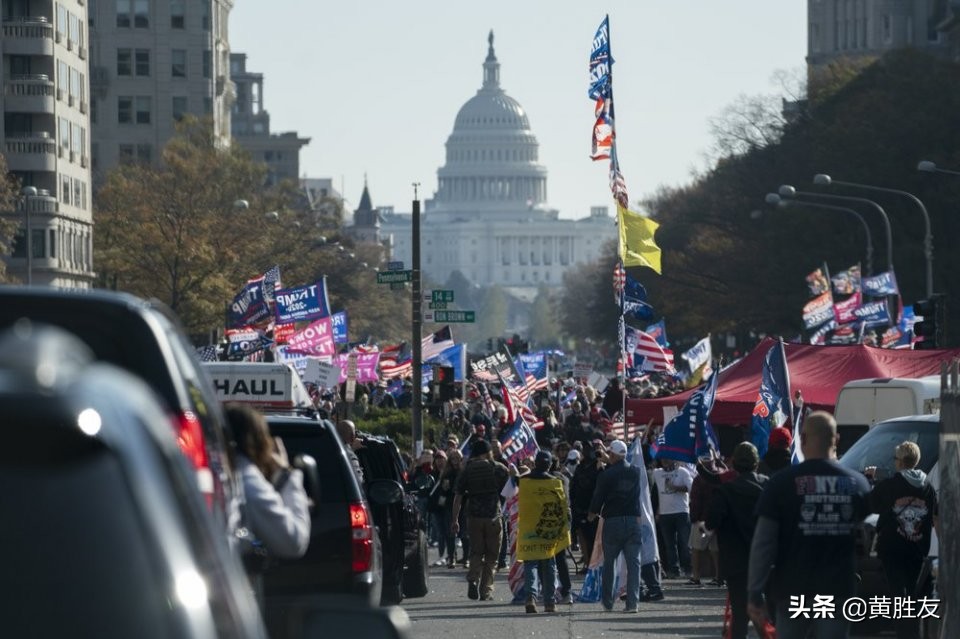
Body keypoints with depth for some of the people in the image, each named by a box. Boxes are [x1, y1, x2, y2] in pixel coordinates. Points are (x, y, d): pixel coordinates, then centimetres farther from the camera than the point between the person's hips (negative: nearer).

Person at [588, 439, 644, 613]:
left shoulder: (606, 475, -9)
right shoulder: (636, 472, 3)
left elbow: (598, 497, -3)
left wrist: (592, 514, 14)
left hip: (612, 521, -2)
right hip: (633, 520, 2)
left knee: (608, 562, 11)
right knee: (633, 562, 1)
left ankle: (607, 602, 16)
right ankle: (632, 601, -8)